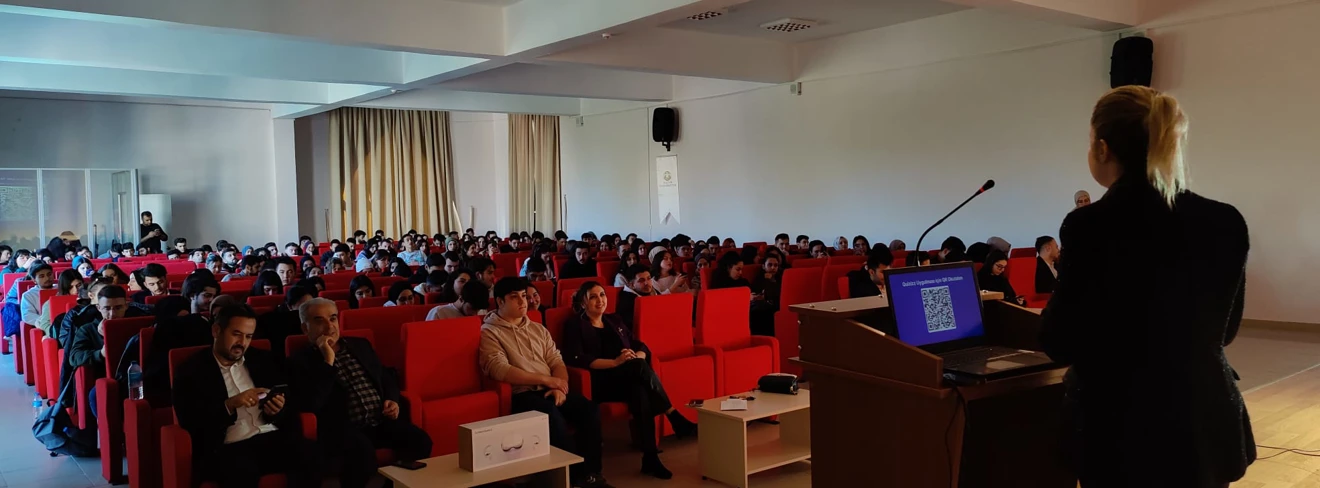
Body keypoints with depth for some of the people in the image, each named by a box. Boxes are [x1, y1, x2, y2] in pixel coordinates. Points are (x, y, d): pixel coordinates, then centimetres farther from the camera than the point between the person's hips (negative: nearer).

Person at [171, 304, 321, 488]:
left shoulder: (264, 359, 18)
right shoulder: (191, 370, 8)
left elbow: (290, 406, 19)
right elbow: (189, 422, -2)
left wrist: (277, 411, -5)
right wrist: (229, 405, -15)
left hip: (274, 437, 3)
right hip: (229, 448, -3)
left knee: (310, 454, -30)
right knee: (241, 470, -39)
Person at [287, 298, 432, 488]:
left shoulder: (360, 345, 20)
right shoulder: (300, 360, 2)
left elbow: (387, 378, 28)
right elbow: (309, 405, -13)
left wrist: (392, 400, 6)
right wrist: (328, 361, -12)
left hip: (382, 420, 5)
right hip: (340, 426, -5)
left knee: (420, 441, -21)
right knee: (362, 450, -37)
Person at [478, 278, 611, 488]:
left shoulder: (538, 329, 20)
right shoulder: (489, 332, 0)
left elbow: (556, 361, 13)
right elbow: (500, 370, -15)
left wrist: (559, 386, -10)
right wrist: (545, 379, -16)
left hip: (549, 390, 6)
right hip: (521, 394, -6)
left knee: (589, 409, -20)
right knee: (552, 416, -35)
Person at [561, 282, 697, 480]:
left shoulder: (614, 320, 22)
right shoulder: (575, 325, 5)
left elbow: (641, 346, 17)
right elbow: (576, 359, -12)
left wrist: (637, 357, -10)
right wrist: (615, 362, -20)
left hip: (629, 379, 5)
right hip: (599, 382, -5)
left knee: (639, 390, -33)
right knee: (639, 366, -33)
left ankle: (650, 457, -36)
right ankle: (675, 418, -29)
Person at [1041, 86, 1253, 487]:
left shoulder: (1091, 226, -18)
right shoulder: (1226, 223, -3)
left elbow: (1060, 345, -11)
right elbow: (1224, 331, 10)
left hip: (1125, 435, -4)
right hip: (1210, 430, 5)